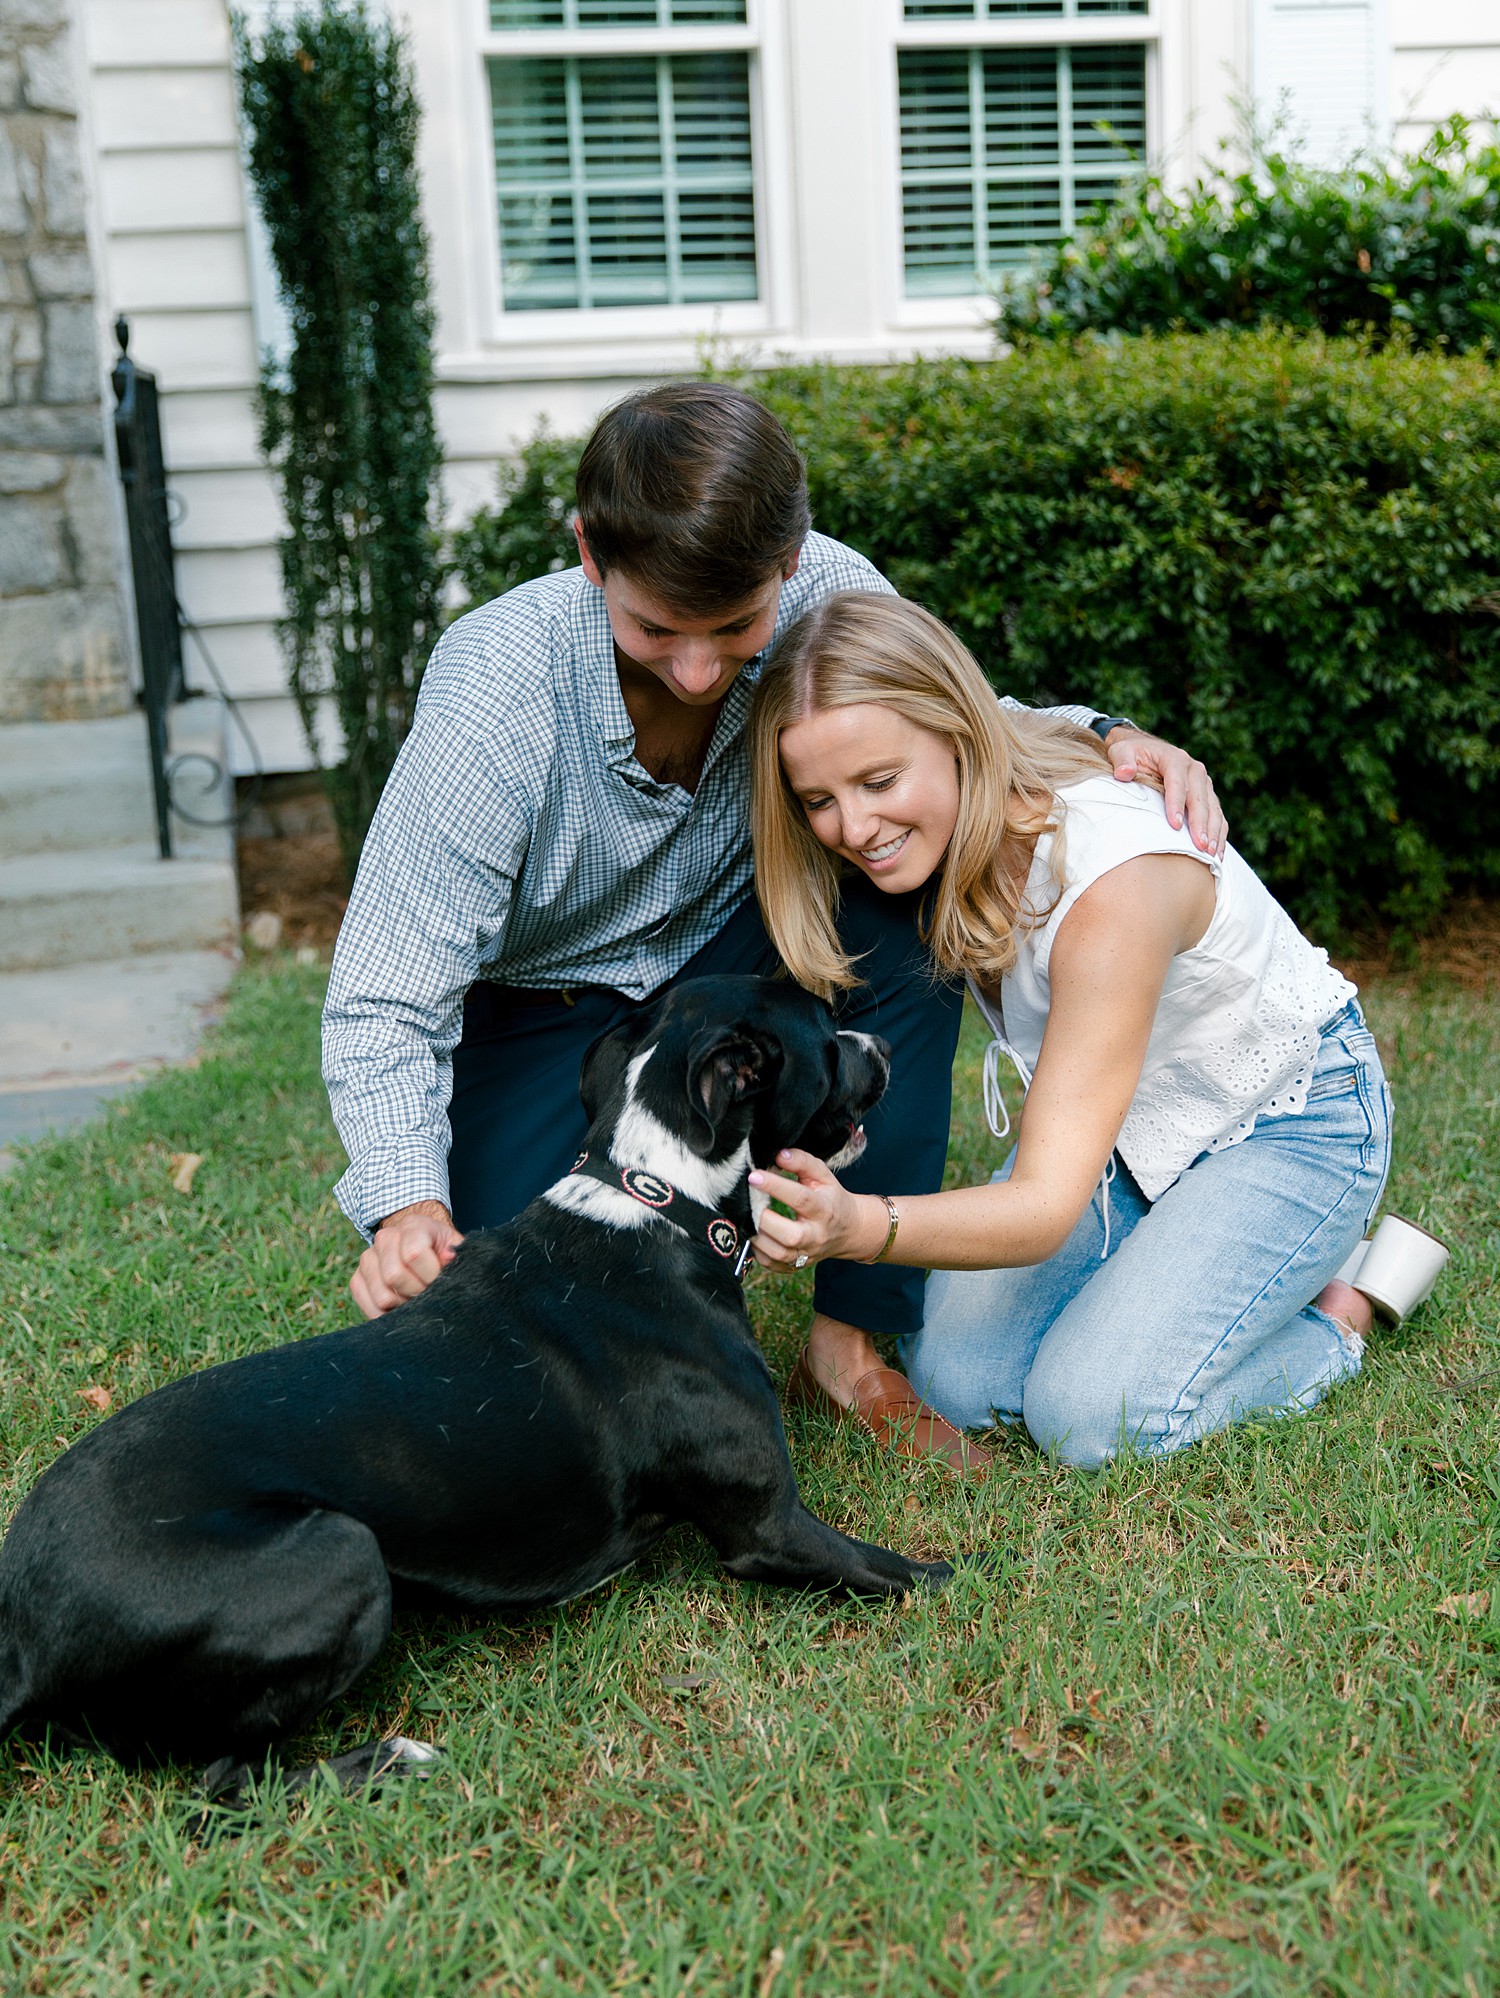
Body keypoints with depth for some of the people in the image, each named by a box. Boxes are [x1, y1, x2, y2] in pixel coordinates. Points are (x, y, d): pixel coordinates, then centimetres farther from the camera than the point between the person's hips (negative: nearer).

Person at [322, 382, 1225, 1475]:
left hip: (725, 949, 4)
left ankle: (856, 1330, -13)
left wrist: (1104, 736, -20)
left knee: (903, 912, -27)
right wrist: (407, 1203, -45)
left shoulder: (823, 593, -23)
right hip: (538, 1005, -3)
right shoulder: (496, 695, -32)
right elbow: (381, 1006, -28)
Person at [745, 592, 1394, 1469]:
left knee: (1088, 1415, -19)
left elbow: (1045, 1208, -38)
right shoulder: (926, 838, -17)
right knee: (955, 1380, -8)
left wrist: (860, 1226, -55)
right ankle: (1180, 1262, 15)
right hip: (1122, 1122, 6)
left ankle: (1340, 1313, 5)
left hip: (1290, 1124, -6)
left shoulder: (1115, 879, -37)